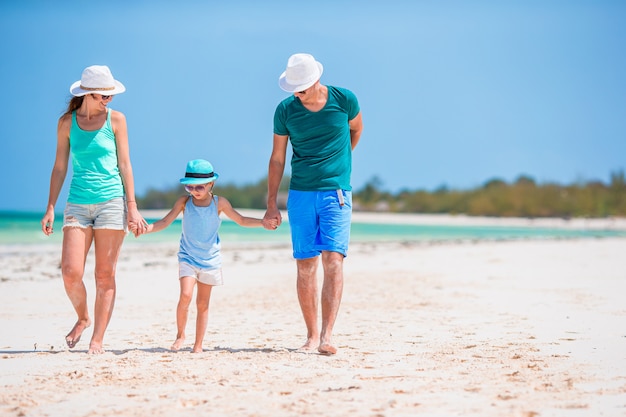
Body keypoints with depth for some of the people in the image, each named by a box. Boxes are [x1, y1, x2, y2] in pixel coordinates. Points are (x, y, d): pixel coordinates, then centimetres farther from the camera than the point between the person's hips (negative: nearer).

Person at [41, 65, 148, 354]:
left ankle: (97, 340, 4)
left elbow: (124, 164, 4)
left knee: (105, 276, -2)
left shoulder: (116, 119, 2)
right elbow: (60, 167, 9)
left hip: (111, 203, -1)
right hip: (78, 205, 1)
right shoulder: (67, 122, 5)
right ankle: (83, 318, 19)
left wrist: (132, 206, -2)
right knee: (71, 273, -9)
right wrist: (50, 208, 4)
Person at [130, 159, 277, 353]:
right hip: (188, 257, -1)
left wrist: (262, 222, -9)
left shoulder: (219, 203, -5)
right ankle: (180, 335, 1)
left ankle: (198, 344, 16)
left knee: (202, 304, 6)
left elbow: (241, 220, 5)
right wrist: (144, 228, -21)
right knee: (185, 295, -20)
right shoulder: (184, 202, -6)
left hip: (210, 260, 1)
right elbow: (164, 222, -5)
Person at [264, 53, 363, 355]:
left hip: (337, 193, -2)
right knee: (305, 266, 1)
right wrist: (271, 203, 6)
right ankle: (312, 334, 11)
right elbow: (277, 158, 7)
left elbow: (356, 129, 18)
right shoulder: (285, 110, -1)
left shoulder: (344, 100, -5)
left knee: (333, 260, -13)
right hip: (301, 194, 2)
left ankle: (327, 335, -18)